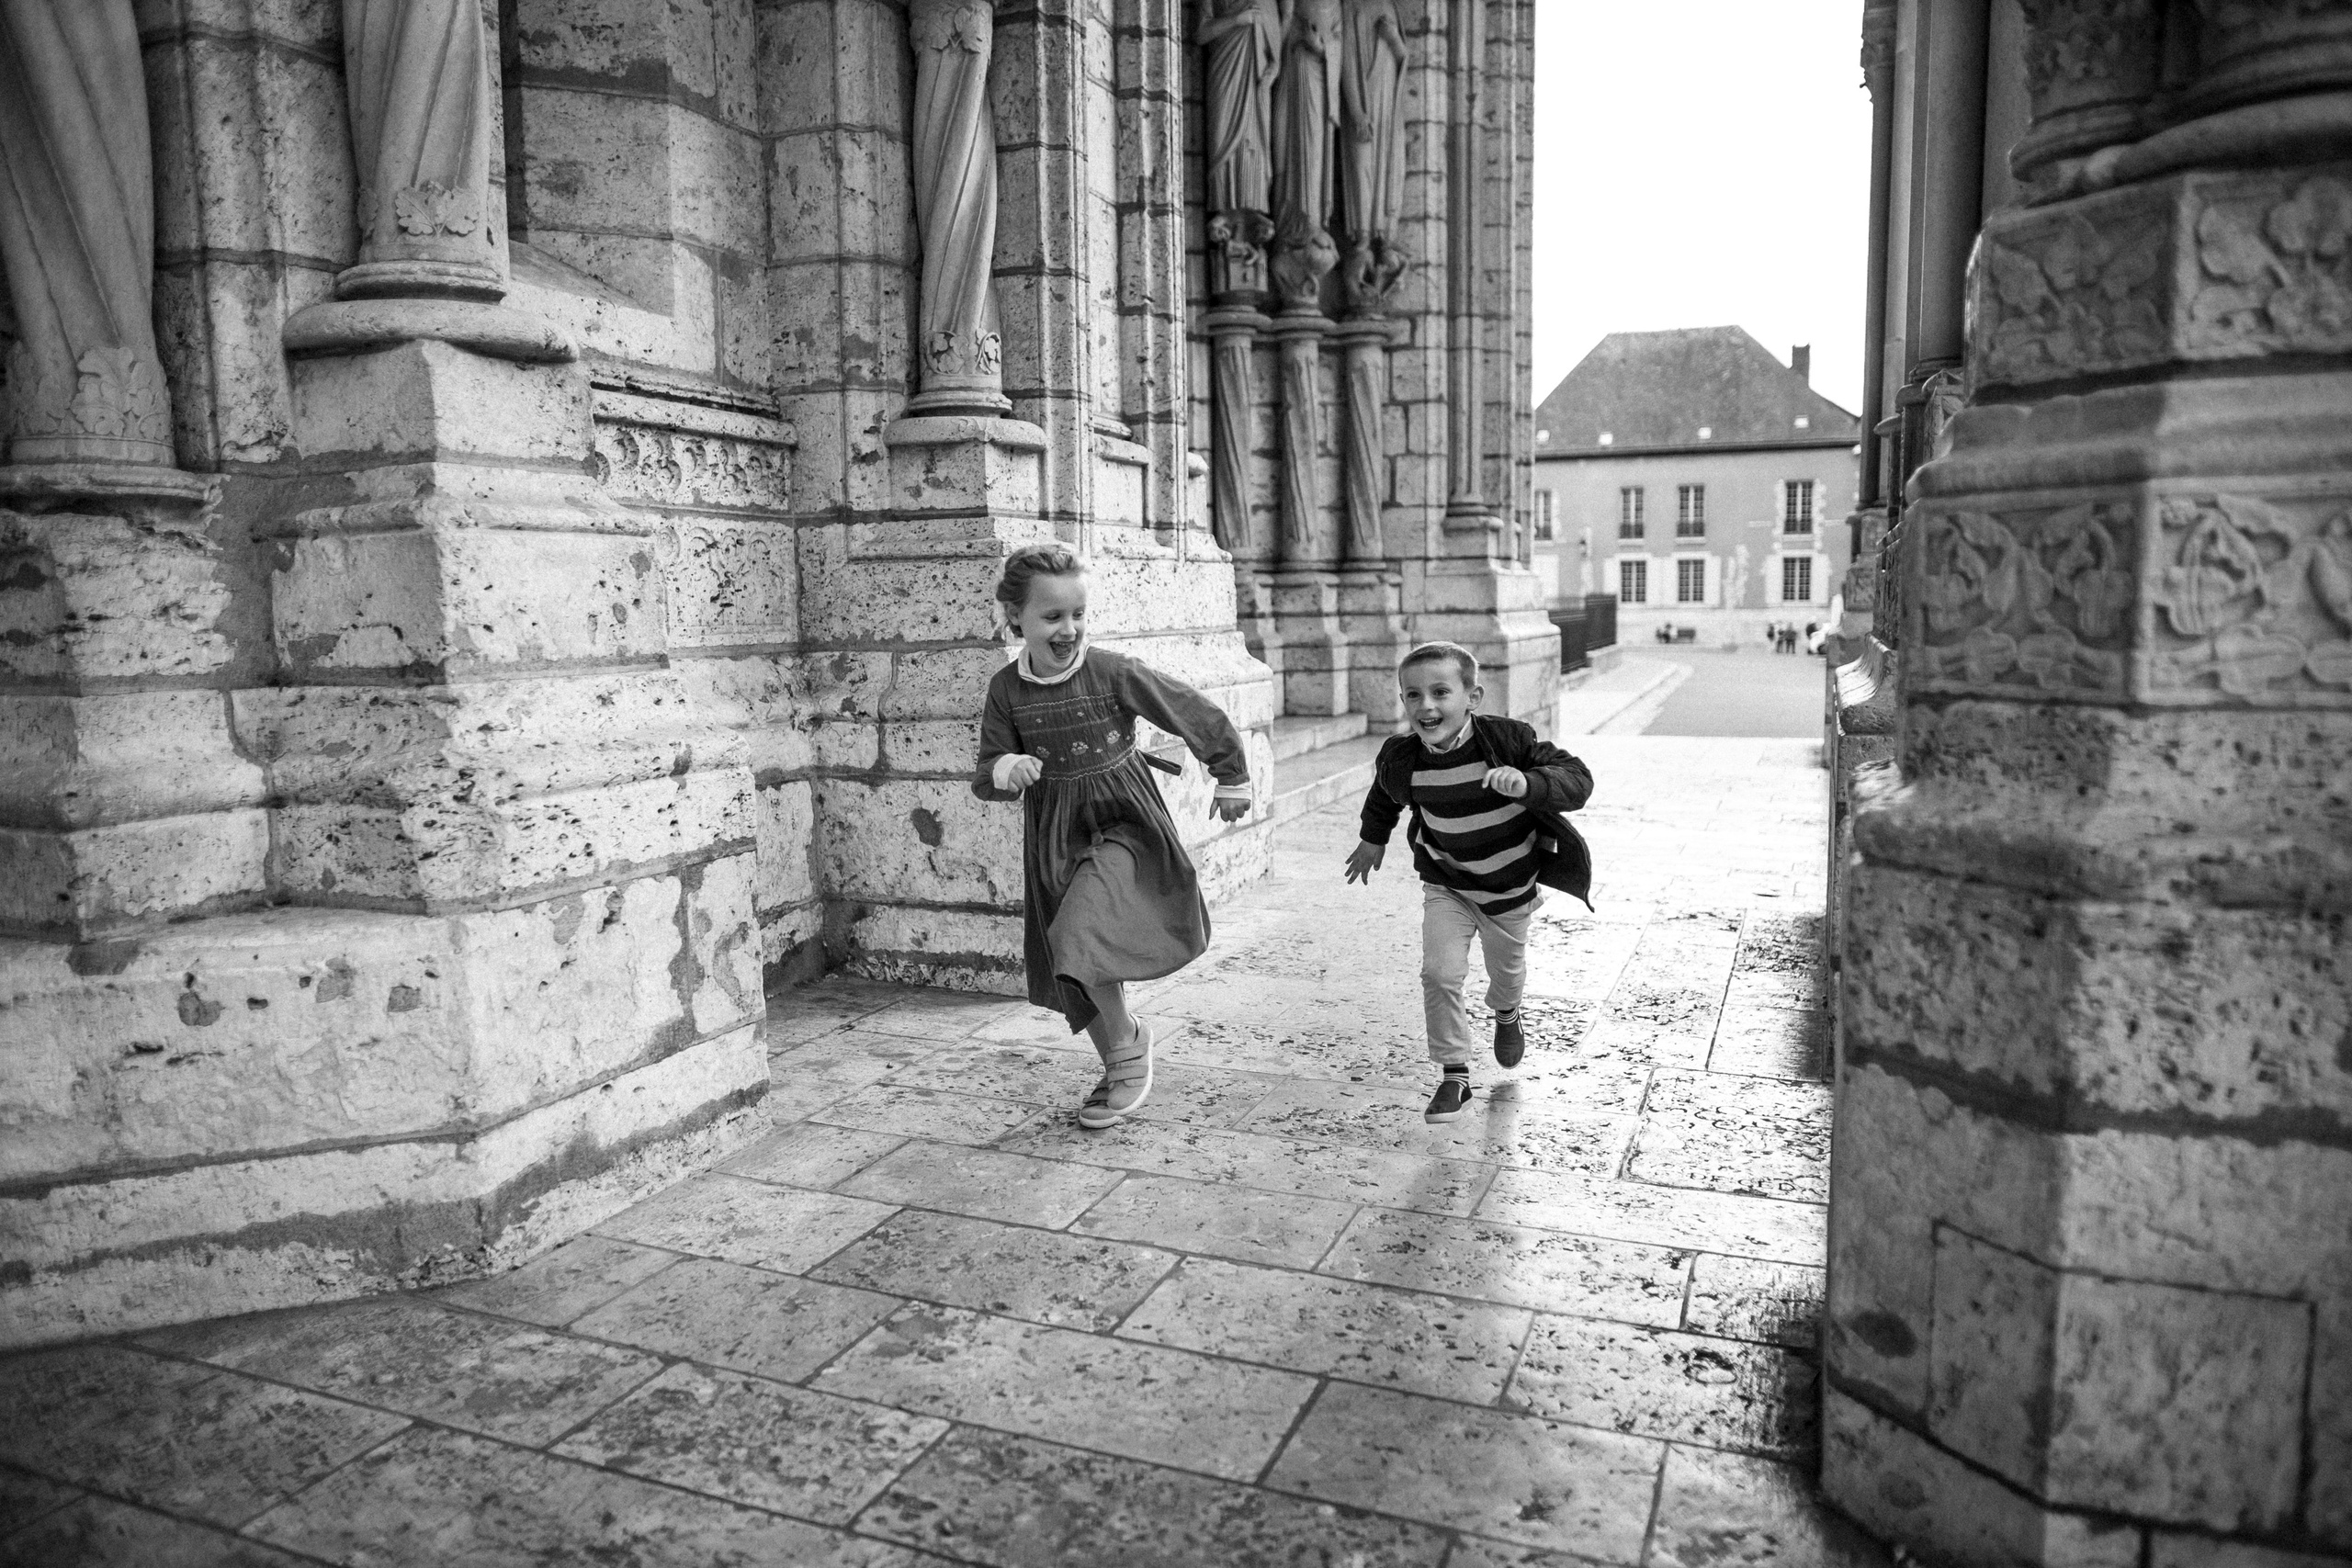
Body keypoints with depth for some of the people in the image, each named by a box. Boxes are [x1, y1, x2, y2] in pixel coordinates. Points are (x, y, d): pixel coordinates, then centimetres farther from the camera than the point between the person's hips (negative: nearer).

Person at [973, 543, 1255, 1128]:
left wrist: (1231, 776, 6)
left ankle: (1128, 1055, 0)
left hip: (1123, 825, -4)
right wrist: (1003, 770, -24)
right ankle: (1124, 1049, 35)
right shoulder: (1006, 690, -5)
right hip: (1055, 839, 4)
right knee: (1077, 971, 10)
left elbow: (1195, 714, -3)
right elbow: (985, 777, 0)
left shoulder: (1113, 672, -14)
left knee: (1079, 941, -23)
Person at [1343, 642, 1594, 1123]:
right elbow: (1384, 797, 4)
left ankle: (1506, 1015, 56)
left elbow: (1577, 778, -28)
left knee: (1506, 972, 20)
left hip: (1510, 885, -1)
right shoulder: (1400, 759, -20)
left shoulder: (1507, 739, -29)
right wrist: (1373, 839, 19)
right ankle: (1453, 1076, 2)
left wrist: (1527, 784, -47)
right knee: (1439, 973, -14)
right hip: (1446, 884, 1)